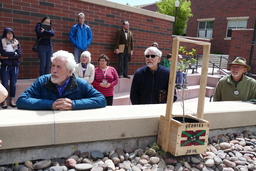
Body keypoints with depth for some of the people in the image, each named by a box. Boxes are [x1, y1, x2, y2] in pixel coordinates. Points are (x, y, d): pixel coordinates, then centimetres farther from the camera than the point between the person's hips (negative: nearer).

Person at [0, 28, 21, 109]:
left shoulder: (17, 43, 9)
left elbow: (19, 54, -3)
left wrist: (7, 57, -9)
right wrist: (13, 53, -5)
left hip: (15, 66, 2)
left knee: (13, 84, 5)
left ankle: (12, 100, 13)